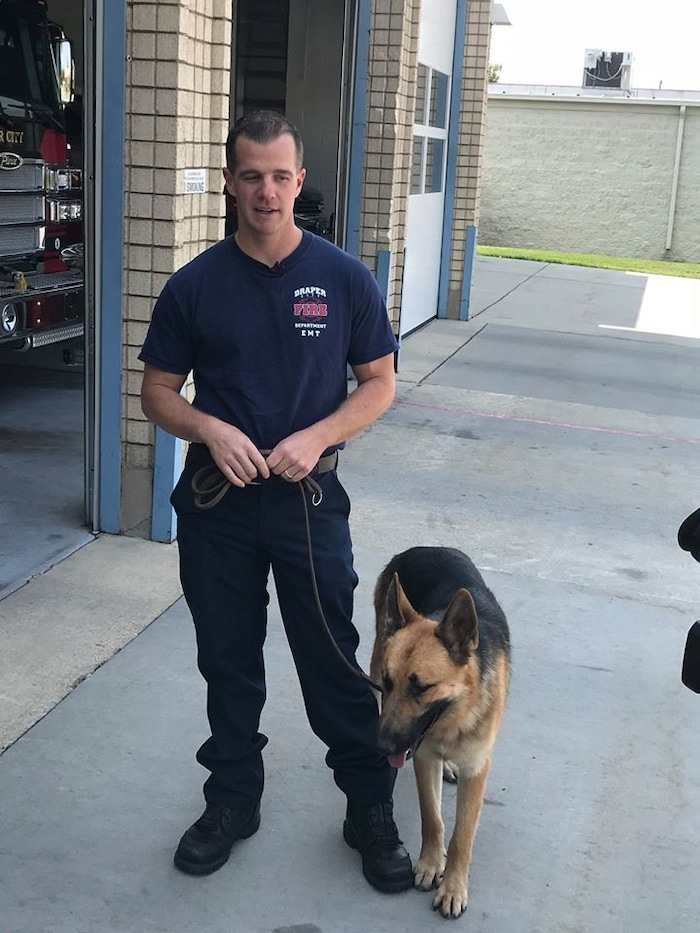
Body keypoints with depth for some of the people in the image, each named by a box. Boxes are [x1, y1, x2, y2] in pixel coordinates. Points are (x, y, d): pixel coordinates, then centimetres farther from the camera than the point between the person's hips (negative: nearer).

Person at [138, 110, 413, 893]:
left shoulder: (344, 279, -4)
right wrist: (211, 430, -17)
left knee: (334, 660, 5)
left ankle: (371, 810, 23)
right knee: (227, 659, 14)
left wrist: (317, 437, -16)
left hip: (308, 497, -1)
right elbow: (158, 392, 3)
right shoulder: (194, 285, -2)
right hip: (216, 502, 2)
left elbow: (378, 382, 1)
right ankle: (232, 801, 33)